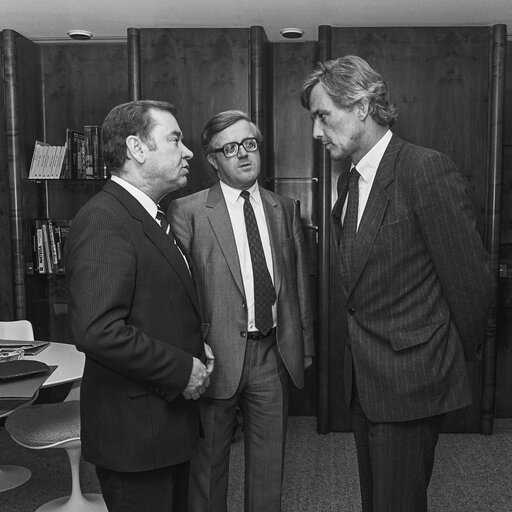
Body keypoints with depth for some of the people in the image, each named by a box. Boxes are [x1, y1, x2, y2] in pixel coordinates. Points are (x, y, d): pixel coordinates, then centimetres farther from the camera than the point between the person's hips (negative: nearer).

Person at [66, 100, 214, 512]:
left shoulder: (151, 216, 12)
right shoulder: (102, 219, -20)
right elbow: (98, 331, -30)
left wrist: (197, 346, 3)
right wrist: (182, 369, -19)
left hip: (172, 416, 9)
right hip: (134, 431, -9)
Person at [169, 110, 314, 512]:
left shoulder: (286, 209, 8)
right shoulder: (188, 212, -6)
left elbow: (300, 282, 11)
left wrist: (305, 345, 10)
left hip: (274, 354, 4)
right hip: (217, 356, -3)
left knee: (269, 463, 16)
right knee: (209, 462, 13)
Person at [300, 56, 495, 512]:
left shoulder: (427, 170, -17)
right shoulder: (349, 180, 10)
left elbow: (471, 278, -14)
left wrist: (457, 358, -2)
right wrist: (360, 349, 11)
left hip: (411, 380, -8)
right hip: (364, 380, 8)